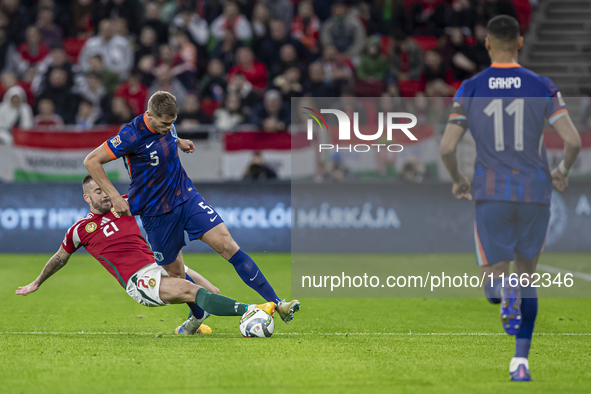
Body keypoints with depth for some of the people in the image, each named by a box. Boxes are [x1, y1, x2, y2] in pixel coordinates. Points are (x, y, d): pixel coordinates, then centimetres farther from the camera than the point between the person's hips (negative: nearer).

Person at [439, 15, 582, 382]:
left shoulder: (470, 88, -2)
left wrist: (458, 180, 12)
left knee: (494, 274, 9)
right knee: (526, 275, 17)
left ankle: (505, 292, -29)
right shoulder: (542, 87, -2)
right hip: (536, 193, 1)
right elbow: (573, 140, -9)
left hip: (491, 193, -1)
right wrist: (563, 171, 11)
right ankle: (520, 361, 10)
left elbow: (447, 147, -8)